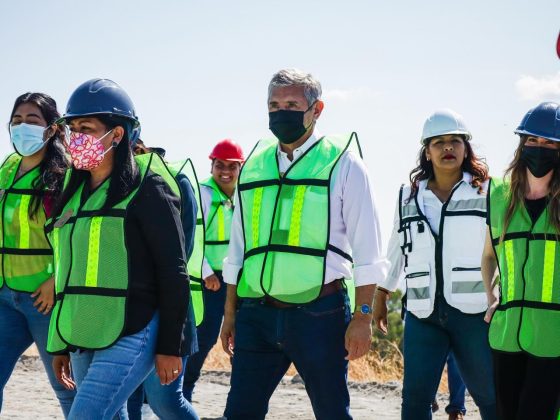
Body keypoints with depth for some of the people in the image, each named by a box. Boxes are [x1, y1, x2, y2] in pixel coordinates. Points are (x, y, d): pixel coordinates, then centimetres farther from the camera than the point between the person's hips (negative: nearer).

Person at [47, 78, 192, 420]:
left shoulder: (146, 189, -6)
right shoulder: (76, 192, 16)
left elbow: (174, 272, -8)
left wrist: (170, 347, -10)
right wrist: (62, 344, 20)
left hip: (130, 336, -8)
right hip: (83, 340, 8)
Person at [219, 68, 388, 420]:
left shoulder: (341, 163, 0)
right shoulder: (254, 166, 13)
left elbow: (366, 252, -3)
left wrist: (363, 317, -9)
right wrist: (230, 313, 16)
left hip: (318, 312, -4)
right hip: (256, 314, 4)